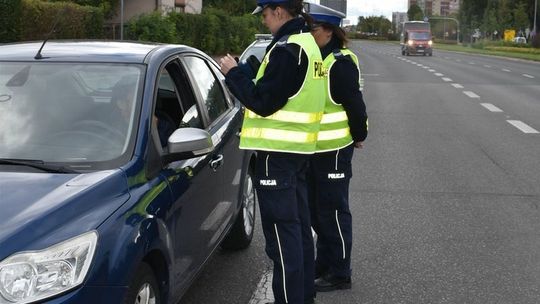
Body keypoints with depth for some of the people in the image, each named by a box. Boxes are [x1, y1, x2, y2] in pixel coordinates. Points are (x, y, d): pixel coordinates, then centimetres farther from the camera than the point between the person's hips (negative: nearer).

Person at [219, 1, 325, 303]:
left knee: (281, 228, -4)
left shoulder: (286, 48, -19)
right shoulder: (307, 43, 13)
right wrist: (243, 72, 10)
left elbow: (264, 102, -19)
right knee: (299, 224, 17)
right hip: (299, 147, 10)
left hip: (278, 152, -10)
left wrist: (234, 73, -8)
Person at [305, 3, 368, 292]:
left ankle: (339, 274, 10)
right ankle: (323, 265, 31)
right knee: (316, 210, 17)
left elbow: (354, 104, -16)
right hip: (313, 148, 9)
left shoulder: (340, 63, -17)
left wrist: (359, 135, -7)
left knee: (333, 211, -1)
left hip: (334, 150, -9)